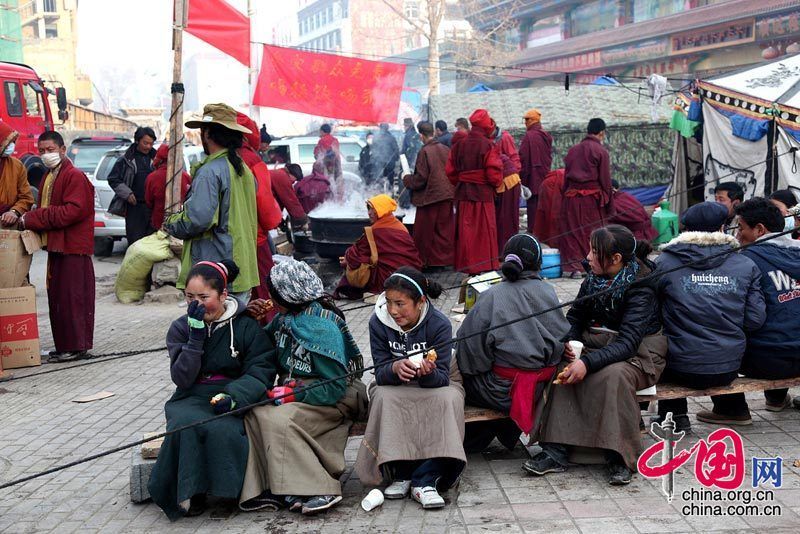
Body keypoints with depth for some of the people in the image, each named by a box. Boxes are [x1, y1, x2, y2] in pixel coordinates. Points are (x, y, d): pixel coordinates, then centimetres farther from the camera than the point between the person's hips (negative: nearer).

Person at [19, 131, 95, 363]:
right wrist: (31, 218, 1)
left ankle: (76, 347, -1)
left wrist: (33, 219, -18)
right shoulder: (49, 178, 19)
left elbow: (73, 211, -20)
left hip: (73, 248, -9)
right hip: (56, 246, 9)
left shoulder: (75, 176, -11)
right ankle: (63, 345, 18)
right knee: (57, 298, 11)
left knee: (71, 298, -7)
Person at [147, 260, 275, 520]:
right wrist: (196, 338, -12)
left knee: (221, 429, -35)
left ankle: (227, 488, -17)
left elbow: (260, 370, -6)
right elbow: (182, 379, -2)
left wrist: (234, 396, -24)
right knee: (186, 426, -33)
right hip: (192, 399, 2)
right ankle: (189, 493, -22)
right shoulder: (181, 328, 8)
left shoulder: (246, 326, 2)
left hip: (234, 398, -2)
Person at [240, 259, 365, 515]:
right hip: (293, 388, 7)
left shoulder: (324, 328, -18)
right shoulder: (285, 318, 5)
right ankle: (273, 489, -20)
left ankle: (320, 490, -22)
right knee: (255, 413, -20)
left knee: (280, 419, -31)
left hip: (331, 397, -7)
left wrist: (293, 394, -22)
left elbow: (334, 388, -19)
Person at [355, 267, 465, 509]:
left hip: (435, 382, -1)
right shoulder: (378, 323, -17)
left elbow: (441, 378, -22)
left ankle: (425, 480, -31)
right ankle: (400, 473, -24)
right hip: (394, 385, 1)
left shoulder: (439, 324, -22)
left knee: (447, 399, -32)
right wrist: (395, 368, -40)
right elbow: (381, 373, -16)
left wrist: (427, 372, -46)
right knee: (384, 397, -31)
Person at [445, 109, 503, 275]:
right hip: (483, 193, -4)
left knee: (465, 230, 10)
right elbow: (494, 174, -15)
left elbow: (450, 171, 5)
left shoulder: (459, 145, 2)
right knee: (484, 229, 4)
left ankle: (465, 265, 15)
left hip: (463, 193, 4)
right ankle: (486, 265, 7)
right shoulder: (487, 146, -12)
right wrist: (497, 182, 5)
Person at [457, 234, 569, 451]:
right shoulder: (548, 292, -3)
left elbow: (470, 342, -13)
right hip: (543, 384, 5)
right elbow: (562, 335, 4)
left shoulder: (492, 296, -14)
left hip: (505, 389, -5)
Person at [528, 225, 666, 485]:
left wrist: (587, 363, -41)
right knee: (566, 368, -23)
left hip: (638, 354, -6)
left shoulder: (640, 287, -19)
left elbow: (628, 342, -28)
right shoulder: (595, 279, 0)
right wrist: (569, 342, -14)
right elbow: (575, 317, 9)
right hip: (597, 345, 6)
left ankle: (620, 457, -26)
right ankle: (557, 450, -26)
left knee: (613, 375, -36)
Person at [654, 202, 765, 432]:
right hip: (729, 371, 3)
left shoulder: (664, 262, -6)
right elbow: (755, 319, -3)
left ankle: (675, 414, 26)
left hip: (683, 369, -3)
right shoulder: (746, 265, 0)